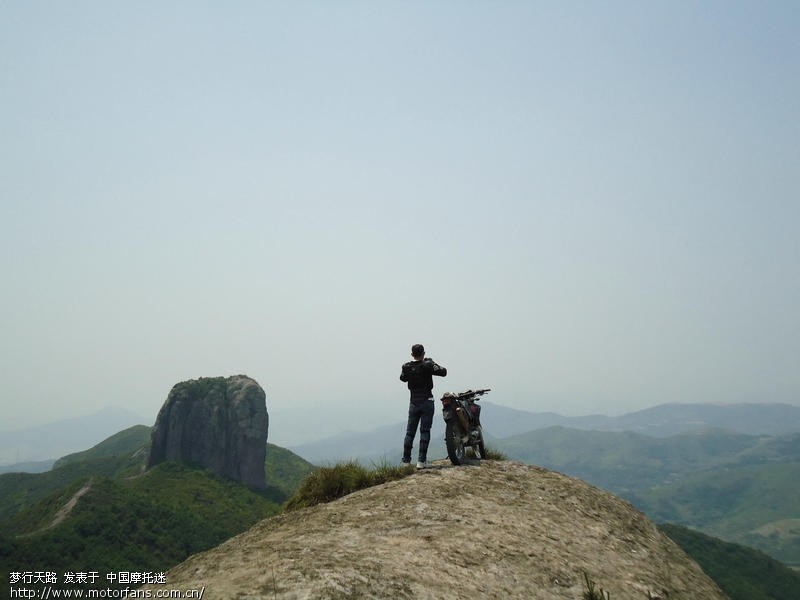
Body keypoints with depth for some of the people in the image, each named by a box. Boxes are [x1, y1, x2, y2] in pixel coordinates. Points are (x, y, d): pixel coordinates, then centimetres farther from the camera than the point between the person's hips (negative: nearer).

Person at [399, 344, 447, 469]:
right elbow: (443, 372, -9)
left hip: (413, 403, 3)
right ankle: (421, 461, -6)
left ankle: (406, 460, 10)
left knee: (410, 432, 9)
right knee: (425, 431, -1)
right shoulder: (428, 365, -10)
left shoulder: (406, 367, 1)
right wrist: (434, 364, 7)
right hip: (427, 402, -3)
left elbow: (402, 378, 19)